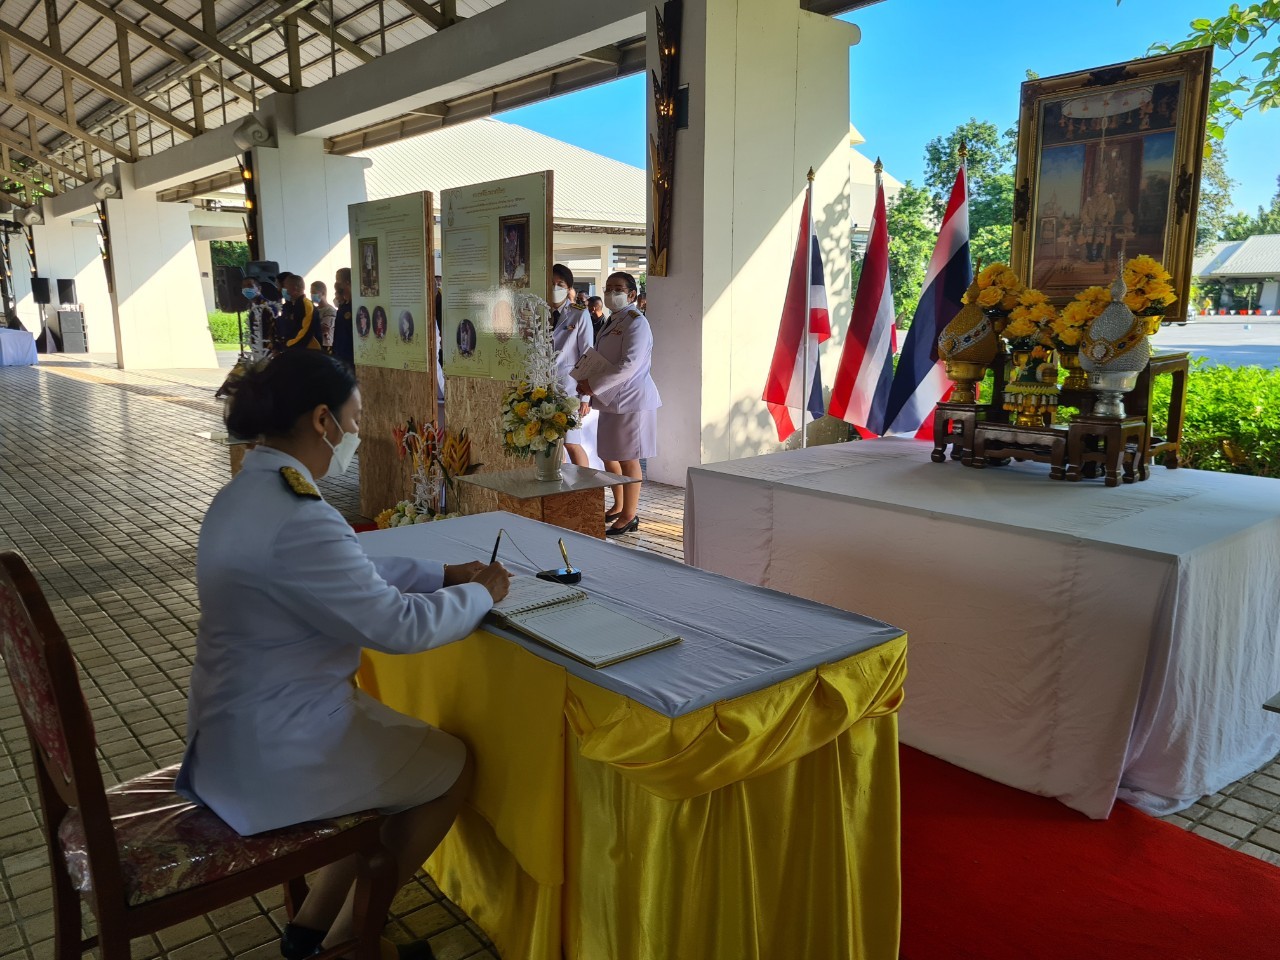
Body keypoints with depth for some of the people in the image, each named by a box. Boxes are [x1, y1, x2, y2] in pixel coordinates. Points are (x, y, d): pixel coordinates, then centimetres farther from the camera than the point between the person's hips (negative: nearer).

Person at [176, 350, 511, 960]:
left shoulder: (248, 493, 3)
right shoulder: (296, 519, -30)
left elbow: (355, 573, 13)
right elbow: (397, 625, -25)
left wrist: (443, 574, 7)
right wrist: (481, 593, -8)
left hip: (237, 725, 10)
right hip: (274, 750, -10)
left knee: (411, 750, 23)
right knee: (453, 769, 9)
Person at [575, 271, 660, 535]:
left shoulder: (636, 322, -13)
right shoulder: (612, 322, 17)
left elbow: (628, 365, -22)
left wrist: (593, 386, -20)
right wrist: (587, 382, 3)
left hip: (630, 399, -9)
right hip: (612, 400, 9)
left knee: (627, 459, -2)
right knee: (608, 455, 15)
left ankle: (629, 516, 8)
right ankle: (619, 506, 31)